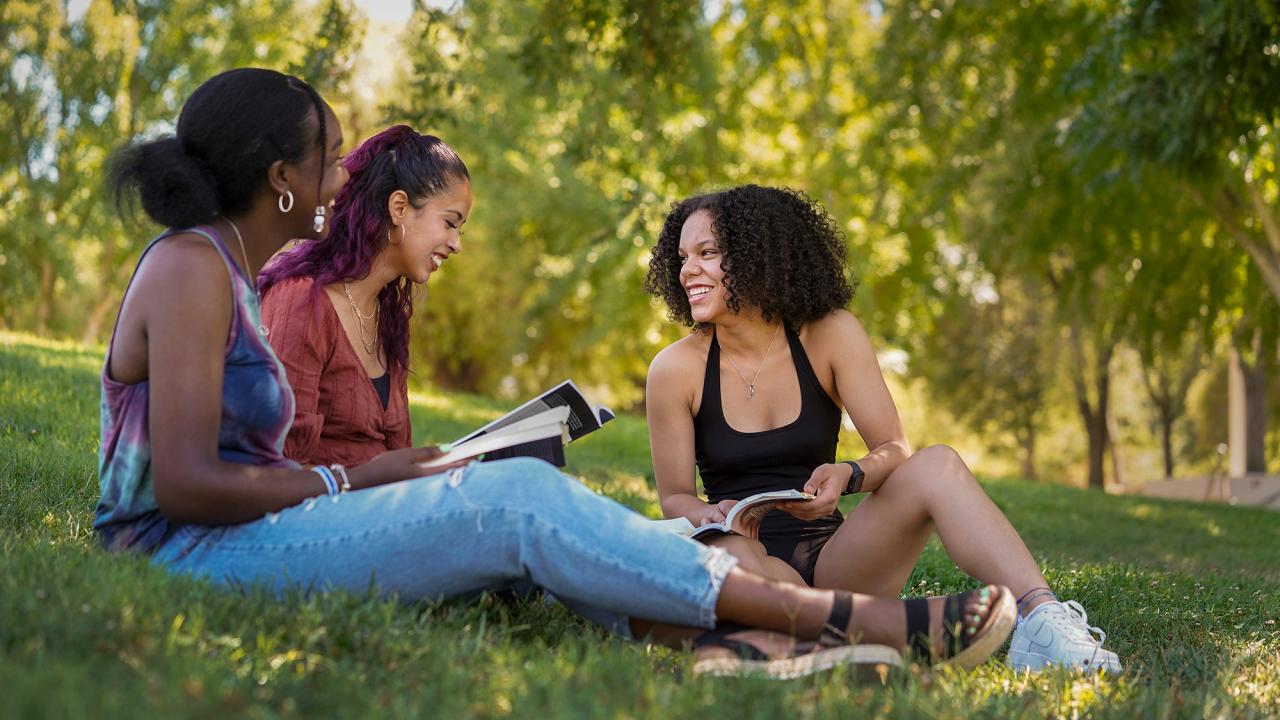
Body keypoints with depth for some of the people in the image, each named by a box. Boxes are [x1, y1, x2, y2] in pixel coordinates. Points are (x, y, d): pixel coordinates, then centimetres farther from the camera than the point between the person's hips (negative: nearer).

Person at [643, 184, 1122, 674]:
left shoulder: (830, 335, -1)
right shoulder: (676, 369, -4)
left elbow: (894, 449, -3)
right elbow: (674, 497, 1)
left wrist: (846, 476, -26)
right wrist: (714, 517, -23)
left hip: (831, 558, 2)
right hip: (748, 570, -2)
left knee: (937, 465, -23)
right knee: (728, 552, -39)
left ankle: (1041, 619, -41)